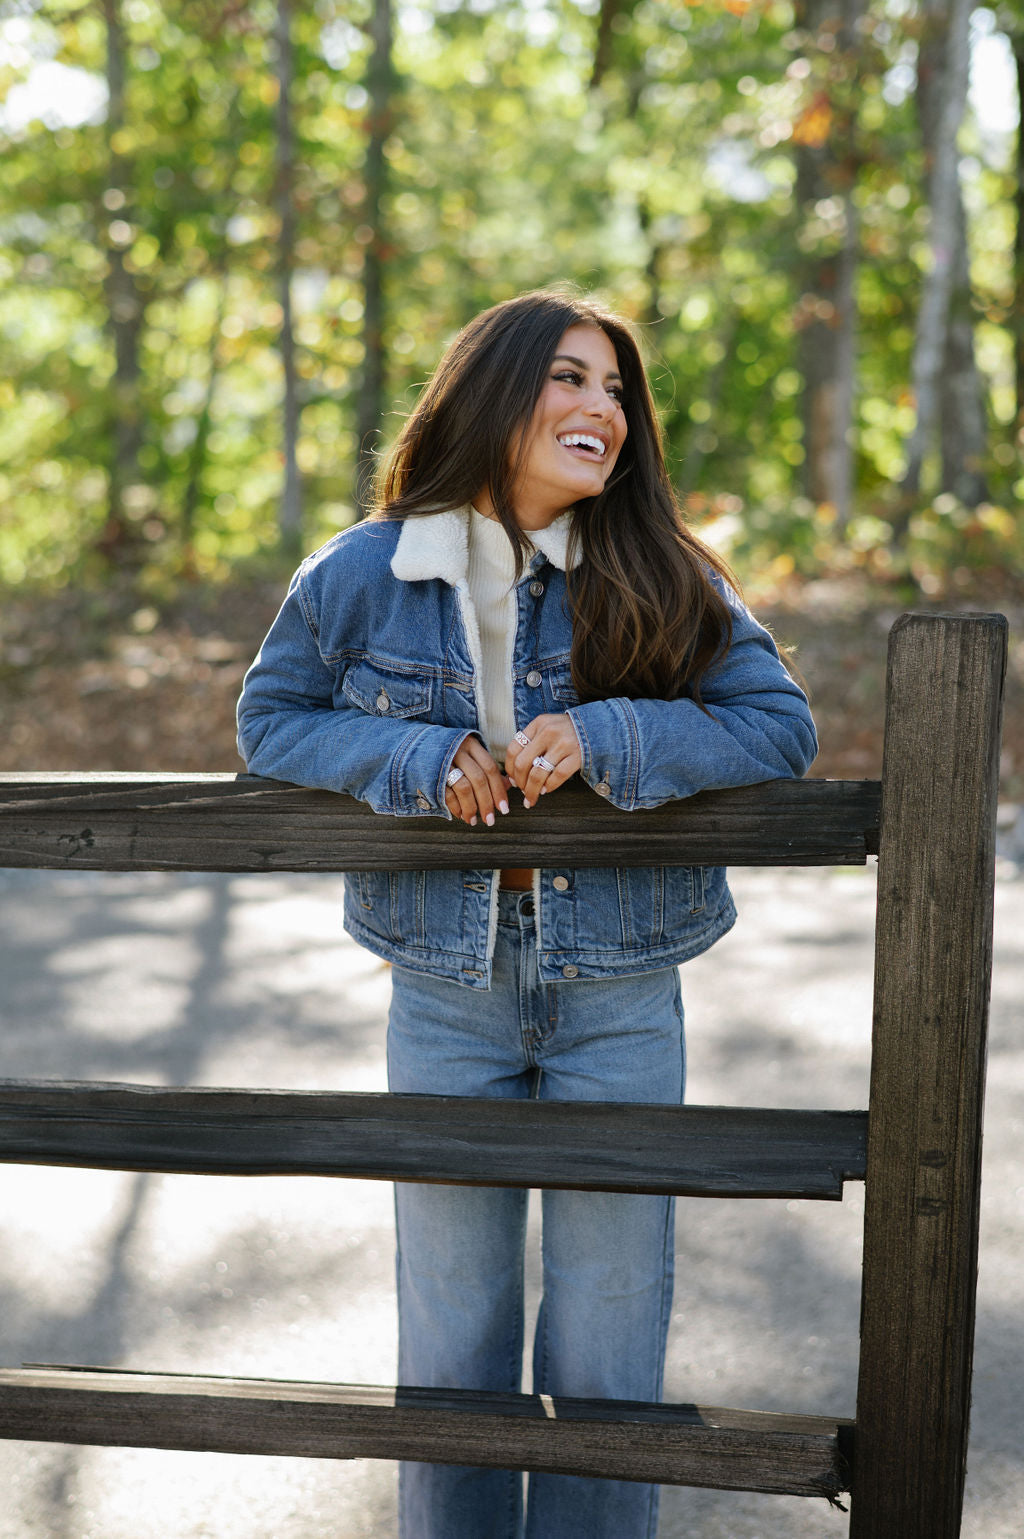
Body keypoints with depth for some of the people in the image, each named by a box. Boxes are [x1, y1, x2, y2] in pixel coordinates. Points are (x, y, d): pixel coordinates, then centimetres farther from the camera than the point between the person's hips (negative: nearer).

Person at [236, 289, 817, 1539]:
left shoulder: (667, 580, -6)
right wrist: (410, 759, -16)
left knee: (609, 1338, 11)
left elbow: (780, 726, -7)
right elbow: (271, 718, 4)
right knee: (451, 1331, 15)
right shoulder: (362, 576, -5)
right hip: (444, 998, 1)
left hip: (620, 999, 0)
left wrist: (605, 741, -21)